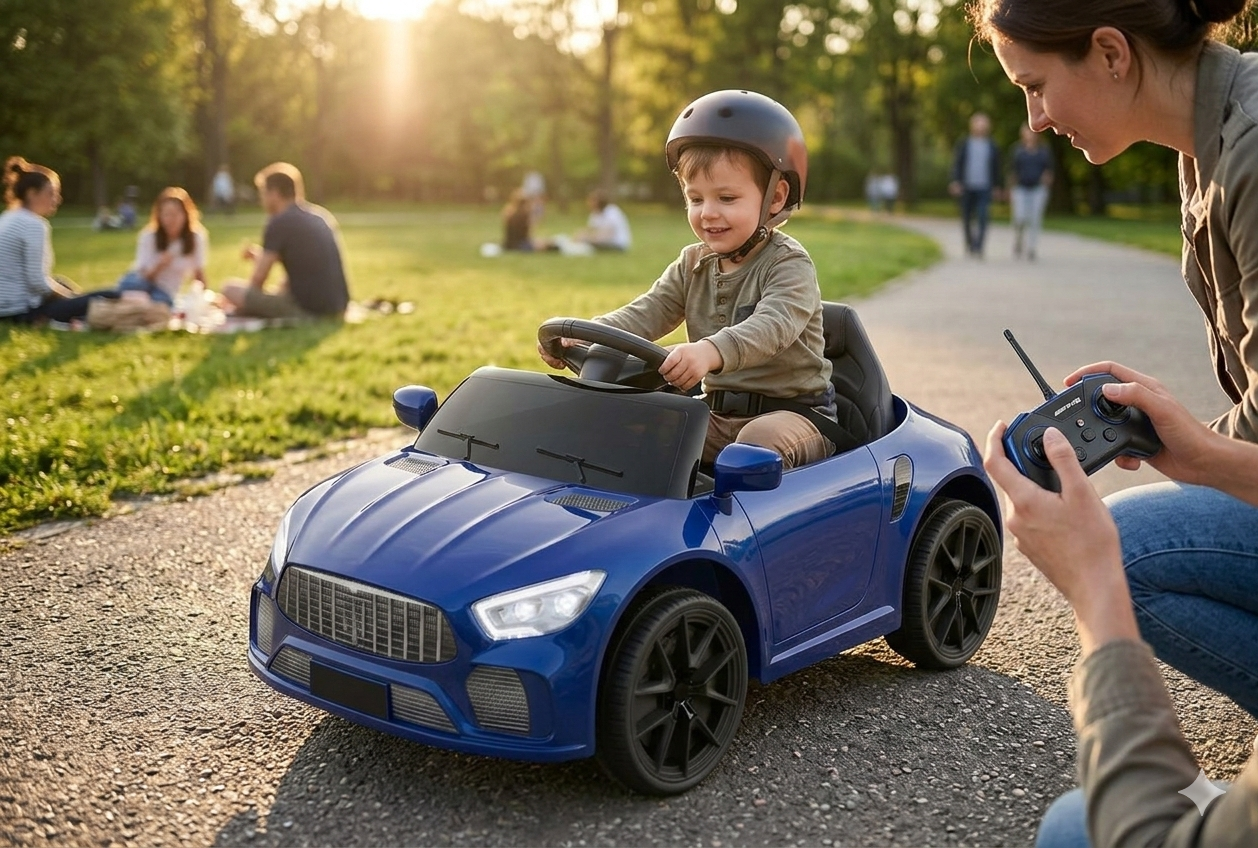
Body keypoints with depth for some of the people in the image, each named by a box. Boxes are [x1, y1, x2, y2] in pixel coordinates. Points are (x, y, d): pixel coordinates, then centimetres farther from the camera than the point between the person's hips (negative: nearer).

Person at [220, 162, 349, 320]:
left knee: (231, 289, -4)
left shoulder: (280, 222, -8)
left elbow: (258, 280, -6)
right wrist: (262, 258, 31)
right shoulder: (322, 215, 15)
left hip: (307, 309, -8)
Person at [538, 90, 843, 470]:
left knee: (760, 438, -35)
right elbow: (645, 314, -1)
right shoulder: (693, 265, 9)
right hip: (719, 414, 6)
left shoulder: (789, 265, -13)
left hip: (791, 411, -6)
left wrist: (710, 351, -53)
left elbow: (772, 326, -32)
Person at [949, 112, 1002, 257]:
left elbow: (996, 167, 12)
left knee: (982, 218, -12)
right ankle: (969, 242, 30)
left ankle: (978, 248, -14)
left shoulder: (992, 146, 8)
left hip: (984, 188, 0)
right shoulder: (963, 144, 6)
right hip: (967, 187, 1)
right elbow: (956, 164, 2)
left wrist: (996, 186, 10)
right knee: (967, 218, 8)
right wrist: (955, 182, -8)